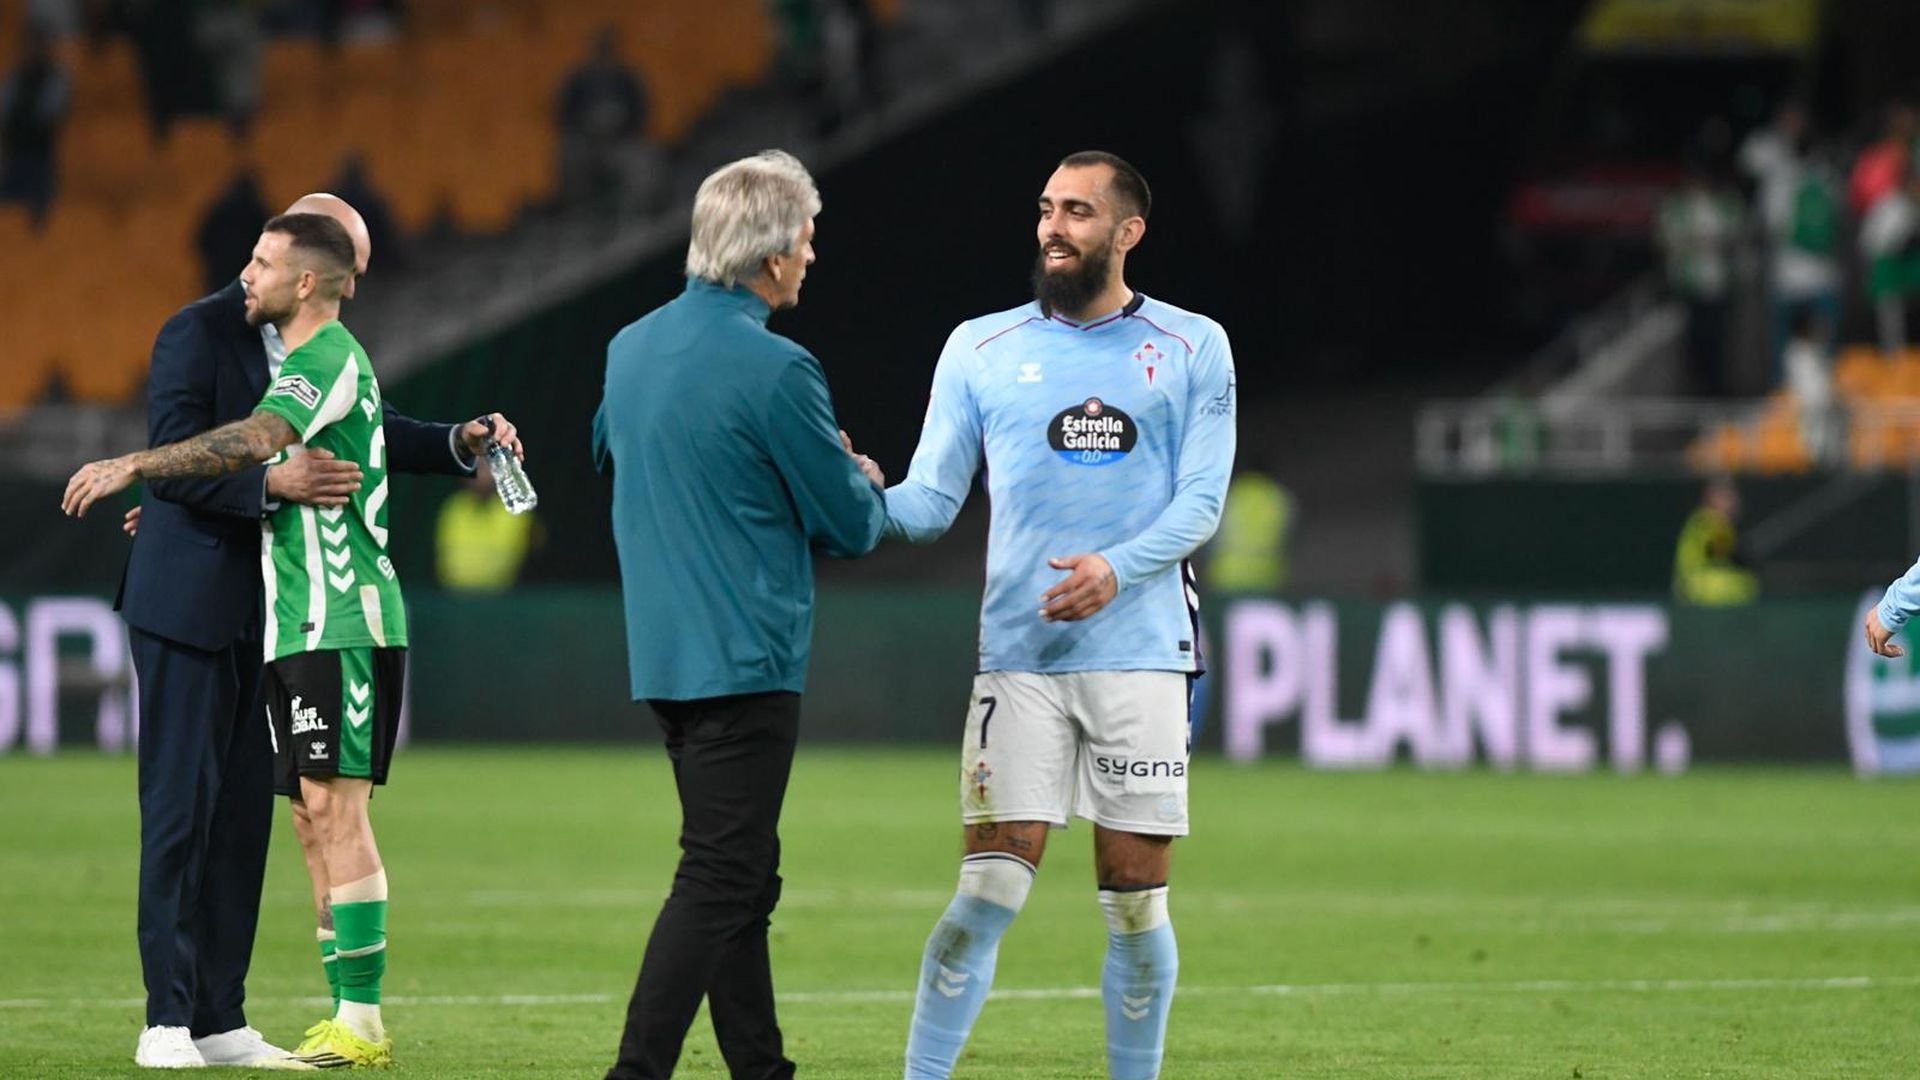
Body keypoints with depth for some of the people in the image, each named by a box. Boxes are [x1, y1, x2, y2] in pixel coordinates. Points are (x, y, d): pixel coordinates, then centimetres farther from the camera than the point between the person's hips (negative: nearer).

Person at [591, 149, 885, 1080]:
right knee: (717, 883, -8)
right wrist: (864, 480, 15)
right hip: (746, 659, -9)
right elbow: (852, 527, -9)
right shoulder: (773, 370, -16)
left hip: (662, 653, 9)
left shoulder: (631, 348, 8)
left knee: (743, 879, 17)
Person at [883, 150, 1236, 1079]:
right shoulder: (980, 349, 10)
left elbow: (1201, 503, 0)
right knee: (988, 892, -9)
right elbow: (933, 499, 6)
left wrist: (1118, 567, -17)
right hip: (1019, 656, 0)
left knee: (1136, 904, 1)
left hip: (1141, 654, 0)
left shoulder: (1192, 349, 7)